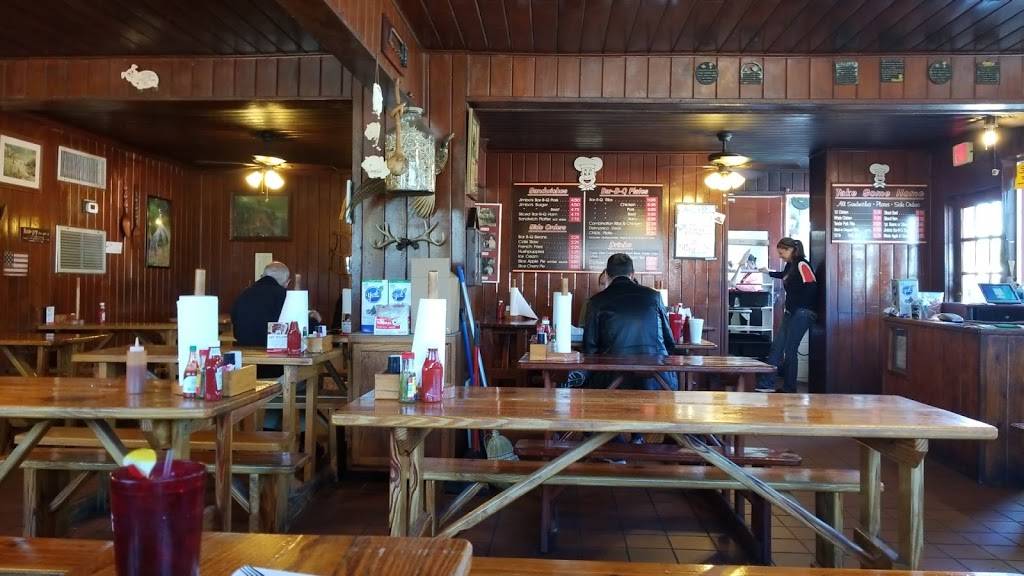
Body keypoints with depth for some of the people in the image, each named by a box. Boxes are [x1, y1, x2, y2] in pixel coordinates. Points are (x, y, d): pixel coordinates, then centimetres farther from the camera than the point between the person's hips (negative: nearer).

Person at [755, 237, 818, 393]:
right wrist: (768, 272, 49)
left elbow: (811, 288, -22)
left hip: (802, 314, -9)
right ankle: (766, 384, 6)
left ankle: (789, 389, 6)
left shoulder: (802, 265, -13)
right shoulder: (790, 265, 13)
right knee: (776, 347, 5)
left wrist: (797, 309, -17)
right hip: (791, 313, 9)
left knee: (789, 351, -5)